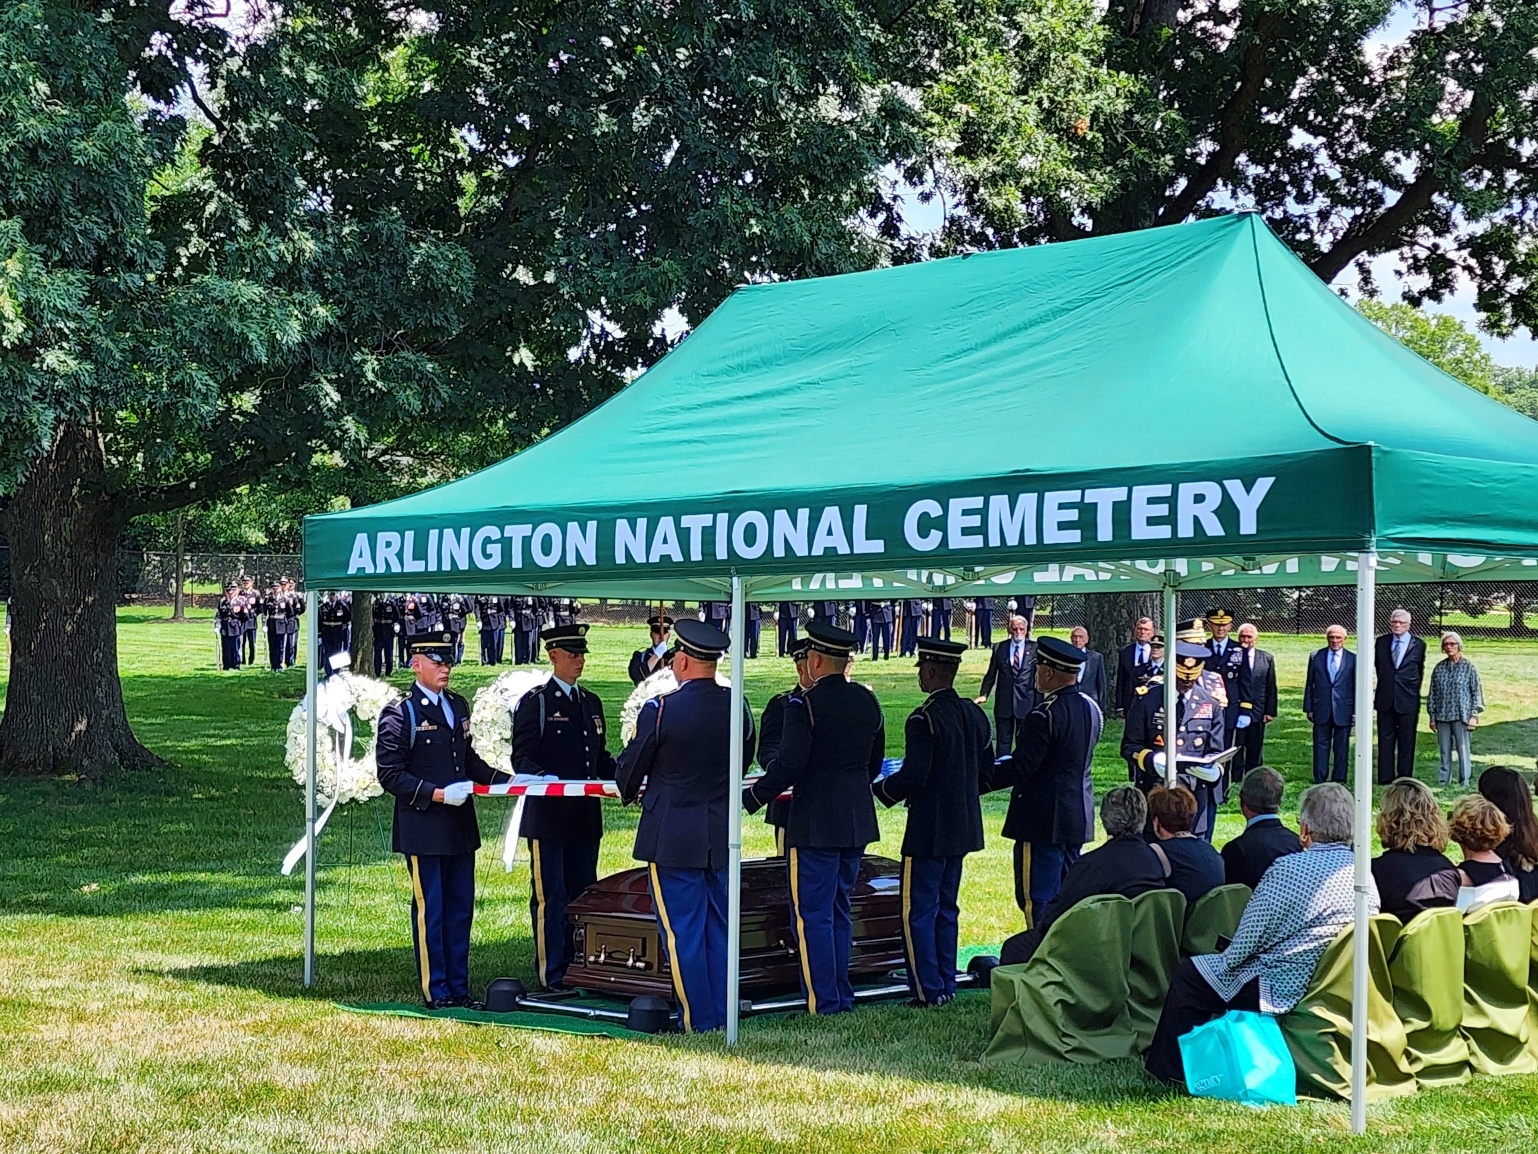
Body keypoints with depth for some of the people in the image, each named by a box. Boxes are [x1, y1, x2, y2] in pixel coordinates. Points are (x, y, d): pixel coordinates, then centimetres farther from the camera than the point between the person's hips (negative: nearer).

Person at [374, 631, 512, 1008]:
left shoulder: (458, 706, 15)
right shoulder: (400, 714, -7)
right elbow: (390, 776, -11)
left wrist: (507, 779, 6)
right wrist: (437, 794, -19)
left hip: (460, 826, 7)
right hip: (423, 828, -7)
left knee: (460, 909, 11)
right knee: (430, 911, 0)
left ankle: (459, 988, 19)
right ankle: (435, 992, 8)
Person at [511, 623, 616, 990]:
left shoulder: (591, 702, 17)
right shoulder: (534, 703, -3)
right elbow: (521, 759, -8)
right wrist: (545, 780, -27)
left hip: (585, 817, 6)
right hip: (547, 816, -6)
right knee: (550, 897, -3)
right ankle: (552, 975, 1)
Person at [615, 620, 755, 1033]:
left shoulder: (660, 709, -15)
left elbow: (629, 767, -4)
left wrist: (629, 793, 18)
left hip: (673, 838, -5)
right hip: (723, 836, 5)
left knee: (682, 932, 2)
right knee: (719, 928, 14)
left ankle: (698, 1022, 5)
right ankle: (722, 1016, 19)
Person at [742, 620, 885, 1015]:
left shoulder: (804, 705, -14)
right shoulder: (867, 701, 8)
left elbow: (788, 765, -20)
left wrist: (752, 799, -9)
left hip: (815, 824, -7)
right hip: (858, 822, 7)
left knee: (812, 914, -1)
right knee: (839, 911, 17)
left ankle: (823, 1004, -1)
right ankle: (842, 997, 21)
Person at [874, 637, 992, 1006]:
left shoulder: (924, 719, -18)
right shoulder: (975, 715, 7)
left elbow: (913, 777, -22)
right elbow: (987, 771, 12)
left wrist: (882, 790, -4)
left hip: (929, 831, -8)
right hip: (963, 829, 8)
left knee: (918, 912, -1)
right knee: (946, 909, 16)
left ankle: (928, 991, 0)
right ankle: (946, 984, 20)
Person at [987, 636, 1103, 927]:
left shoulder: (1045, 714, -20)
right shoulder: (1091, 707, 7)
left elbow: (1019, 769, -20)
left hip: (1044, 820, -9)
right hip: (1079, 817, 9)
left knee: (1037, 900, -3)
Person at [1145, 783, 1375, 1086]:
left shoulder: (1290, 868, -21)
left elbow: (1244, 946, -16)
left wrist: (1226, 960, 6)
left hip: (1281, 993, -8)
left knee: (1188, 974, 12)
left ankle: (1169, 1067, 23)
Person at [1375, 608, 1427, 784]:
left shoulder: (1418, 645, 0)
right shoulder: (1381, 642, 6)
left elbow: (1420, 672, 9)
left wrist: (1414, 692, 10)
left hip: (1407, 701, -2)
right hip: (1385, 699, 2)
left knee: (1406, 741, 3)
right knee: (1385, 739, 5)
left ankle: (1404, 778, 9)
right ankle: (1385, 778, 10)